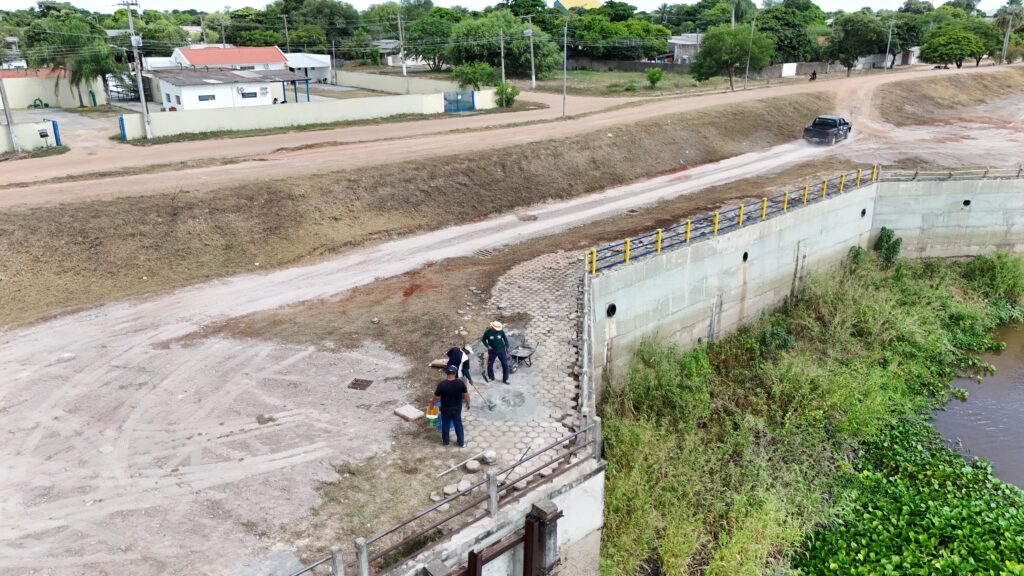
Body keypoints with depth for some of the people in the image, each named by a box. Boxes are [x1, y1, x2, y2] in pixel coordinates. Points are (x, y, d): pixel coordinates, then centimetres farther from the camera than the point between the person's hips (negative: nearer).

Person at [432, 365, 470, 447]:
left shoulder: (442, 384, -22)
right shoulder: (460, 383, -17)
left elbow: (436, 397, -12)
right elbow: (466, 395, -7)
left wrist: (432, 402, 9)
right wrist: (468, 403, 11)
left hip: (445, 409, -1)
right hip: (457, 408, 1)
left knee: (445, 425, 20)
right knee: (458, 424, 19)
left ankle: (446, 441, 37)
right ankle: (461, 442, 30)